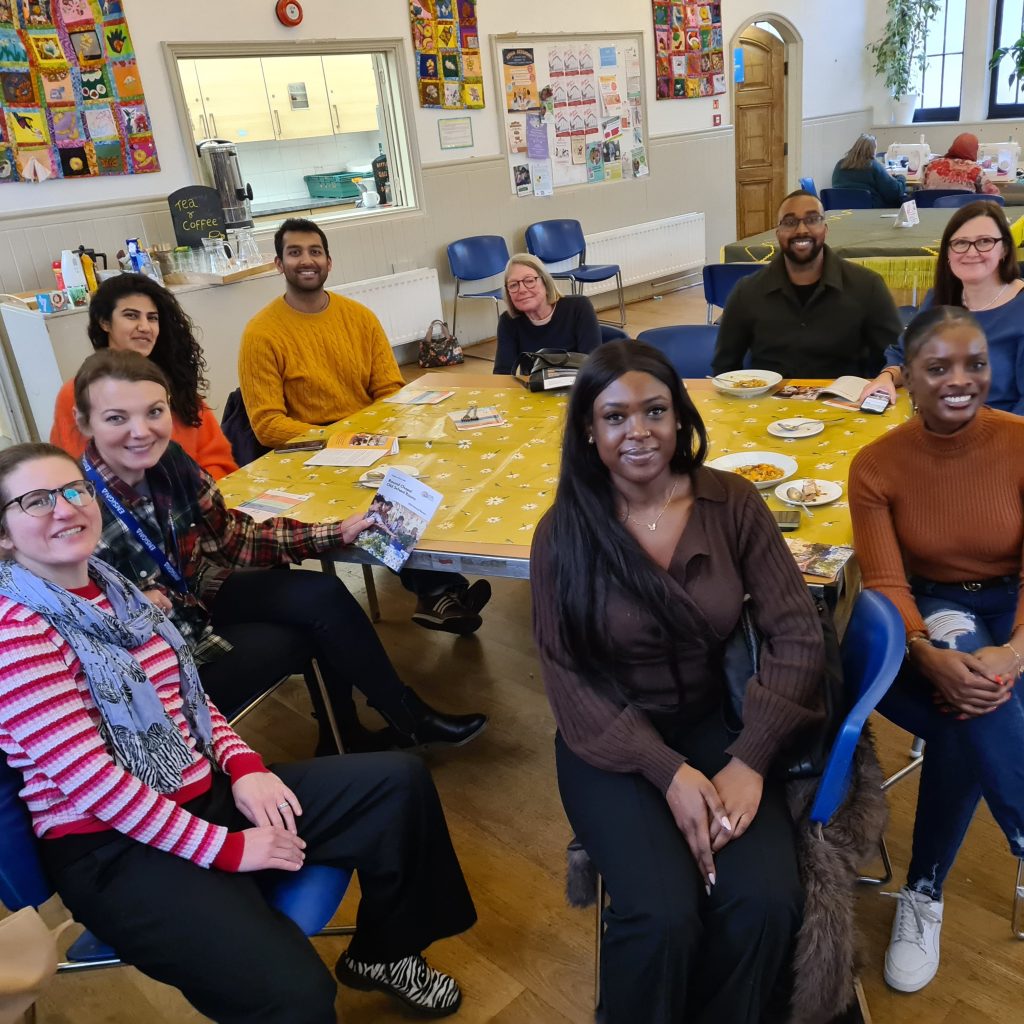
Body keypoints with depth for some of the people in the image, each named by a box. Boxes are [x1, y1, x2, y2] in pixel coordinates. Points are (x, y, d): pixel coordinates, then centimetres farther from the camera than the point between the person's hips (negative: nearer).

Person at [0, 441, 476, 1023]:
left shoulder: (108, 586, 9)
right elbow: (90, 780, -21)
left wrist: (243, 764, -2)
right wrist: (225, 848, -18)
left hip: (204, 791, 8)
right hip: (114, 852, -8)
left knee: (400, 781, 1)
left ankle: (382, 951, 23)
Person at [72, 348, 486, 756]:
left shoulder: (168, 460, -11)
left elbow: (232, 537, -2)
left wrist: (335, 534, -8)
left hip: (198, 597, 6)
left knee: (323, 595, -8)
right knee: (315, 627, -9)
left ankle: (346, 739, 13)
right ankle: (411, 722, 15)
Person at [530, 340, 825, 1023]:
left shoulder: (734, 504, -5)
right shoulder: (564, 533, -9)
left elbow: (798, 635, -7)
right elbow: (569, 681, -9)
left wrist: (751, 758, -18)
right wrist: (668, 772, -20)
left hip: (713, 725, 2)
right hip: (610, 744, -2)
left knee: (767, 901, -20)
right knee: (662, 915, -23)